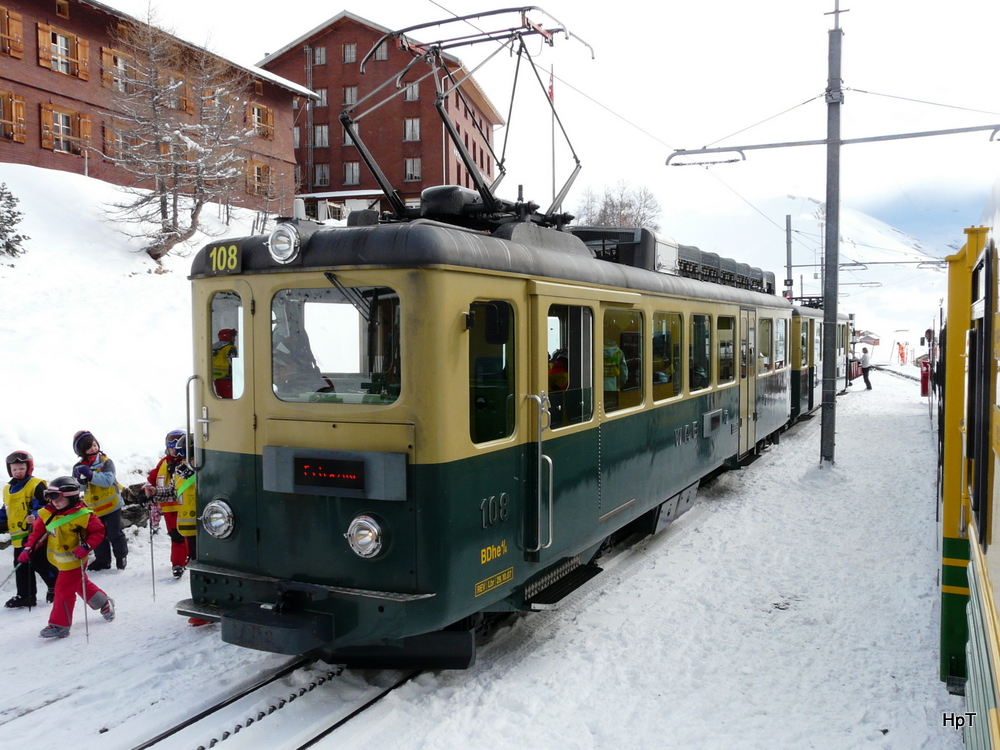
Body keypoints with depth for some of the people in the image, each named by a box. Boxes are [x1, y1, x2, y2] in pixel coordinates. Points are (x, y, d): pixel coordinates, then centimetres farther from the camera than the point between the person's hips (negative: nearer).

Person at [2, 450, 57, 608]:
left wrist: (36, 516, -32)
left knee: (41, 564, -1)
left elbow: (44, 505, -15)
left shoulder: (36, 485, -10)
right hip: (18, 537, 8)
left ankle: (56, 587, 14)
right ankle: (25, 596, 21)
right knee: (21, 567, 12)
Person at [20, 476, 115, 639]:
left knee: (64, 590, -5)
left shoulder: (82, 514, -22)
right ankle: (104, 603, 42)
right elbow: (37, 532, 6)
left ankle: (59, 625, 7)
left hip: (74, 561, -8)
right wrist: (28, 548, -4)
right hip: (61, 561, 8)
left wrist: (86, 547, -25)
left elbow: (98, 531, -15)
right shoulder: (47, 514, -3)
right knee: (82, 585, 22)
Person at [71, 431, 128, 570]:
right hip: (93, 508, 4)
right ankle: (102, 560, 27)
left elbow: (108, 480, -26)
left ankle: (122, 556, 21)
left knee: (115, 534, 4)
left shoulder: (106, 462, -13)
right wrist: (81, 480, -28)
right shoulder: (78, 467, -1)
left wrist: (91, 475, -37)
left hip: (111, 505, -4)